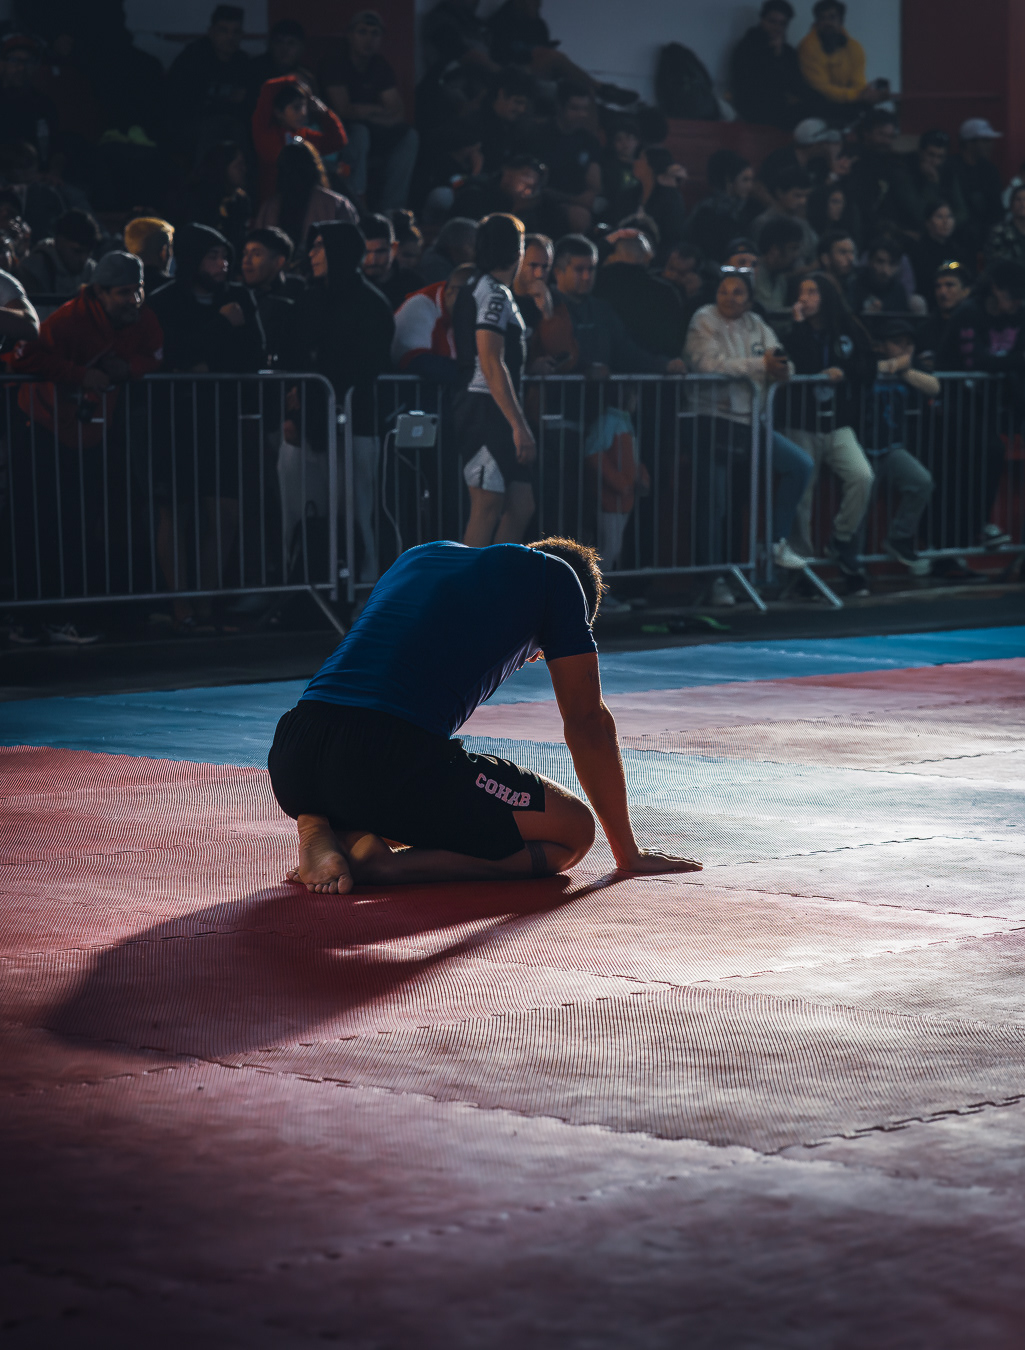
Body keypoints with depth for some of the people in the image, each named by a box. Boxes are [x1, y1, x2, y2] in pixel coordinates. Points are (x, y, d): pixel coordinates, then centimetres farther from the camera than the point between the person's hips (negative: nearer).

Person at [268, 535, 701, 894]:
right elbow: (588, 723, 17)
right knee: (572, 832, 8)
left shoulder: (420, 555, 34)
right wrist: (628, 854, 27)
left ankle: (319, 828, 6)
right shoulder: (554, 574, 17)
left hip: (290, 758, 7)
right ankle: (383, 865, -7)